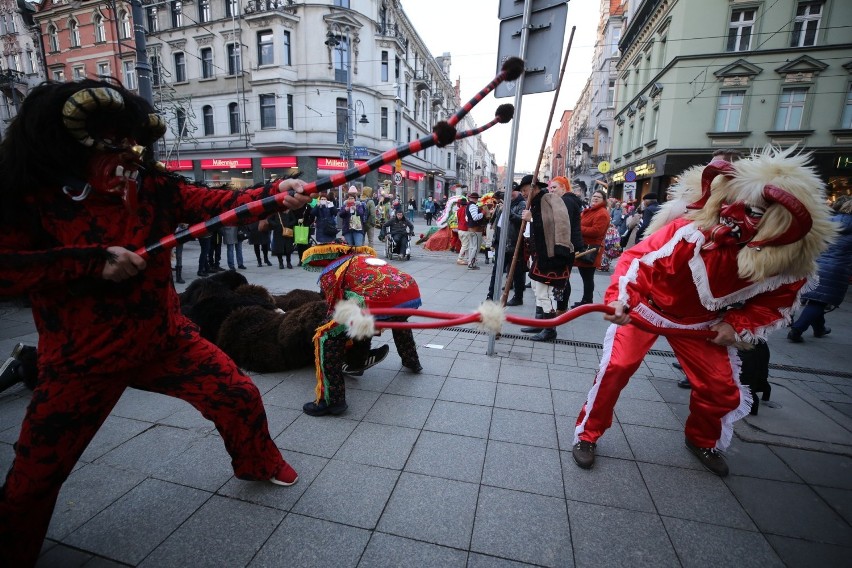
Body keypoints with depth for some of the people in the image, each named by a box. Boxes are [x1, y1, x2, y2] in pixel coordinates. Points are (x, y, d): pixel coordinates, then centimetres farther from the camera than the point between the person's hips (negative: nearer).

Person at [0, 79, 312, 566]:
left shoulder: (154, 187, -4)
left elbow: (217, 203, -15)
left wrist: (275, 194, -30)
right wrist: (95, 260, -28)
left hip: (167, 340, 2)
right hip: (81, 360, -1)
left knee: (241, 397, 4)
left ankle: (258, 463, 35)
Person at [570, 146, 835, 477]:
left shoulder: (788, 263, -16)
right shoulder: (690, 232, -32)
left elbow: (775, 303, 3)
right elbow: (638, 259, -29)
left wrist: (738, 326, -10)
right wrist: (621, 298, -44)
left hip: (702, 323, 5)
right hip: (649, 305, -4)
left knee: (722, 389, 8)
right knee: (616, 367, -14)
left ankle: (702, 440, 42)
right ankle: (587, 434, 7)